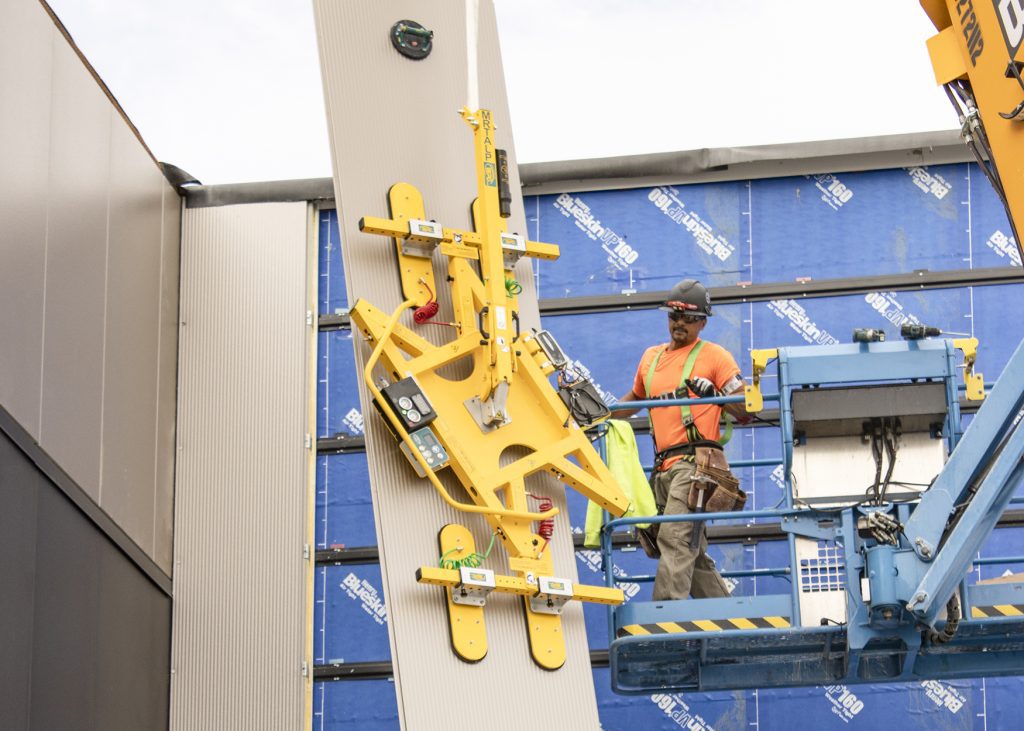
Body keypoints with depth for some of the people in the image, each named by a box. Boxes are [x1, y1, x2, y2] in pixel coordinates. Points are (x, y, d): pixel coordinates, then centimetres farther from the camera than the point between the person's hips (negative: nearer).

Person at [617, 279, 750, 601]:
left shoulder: (715, 356, 4)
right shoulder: (651, 357, 21)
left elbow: (745, 411, 1)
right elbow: (635, 398, 37)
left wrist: (712, 395, -13)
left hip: (695, 461, -7)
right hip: (664, 466, 7)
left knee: (675, 537, -21)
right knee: (693, 552, 9)